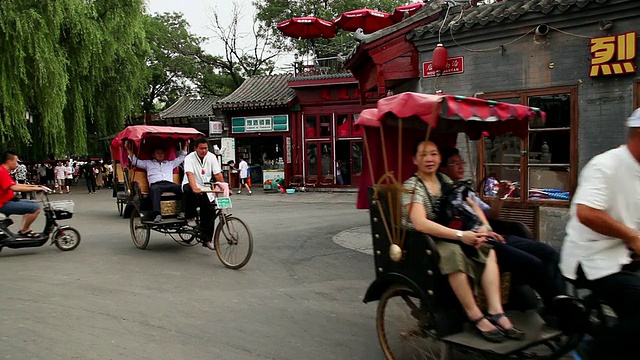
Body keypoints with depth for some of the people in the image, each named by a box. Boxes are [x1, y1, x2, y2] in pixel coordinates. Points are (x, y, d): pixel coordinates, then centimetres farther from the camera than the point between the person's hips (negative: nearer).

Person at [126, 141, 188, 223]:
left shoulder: (170, 163, 37)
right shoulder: (148, 163, 31)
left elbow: (181, 157, 41)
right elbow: (135, 161, 25)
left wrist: (185, 146, 38)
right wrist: (129, 150, 18)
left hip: (170, 184, 2)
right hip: (156, 184, -2)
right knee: (154, 189, -42)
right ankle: (157, 214, -55)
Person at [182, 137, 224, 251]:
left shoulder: (211, 157, -3)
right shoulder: (189, 158, -15)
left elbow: (218, 174, -7)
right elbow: (190, 174, -30)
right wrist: (195, 188, -47)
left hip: (205, 187, 4)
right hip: (190, 185, -4)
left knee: (210, 211, -9)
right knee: (190, 191, -39)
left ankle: (206, 239, 2)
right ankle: (190, 218, -18)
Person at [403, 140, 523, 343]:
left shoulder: (444, 180, 10)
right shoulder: (412, 186, -12)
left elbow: (472, 206, 13)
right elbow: (420, 223, -26)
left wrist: (484, 226, -8)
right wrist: (460, 235, -29)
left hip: (446, 239, 7)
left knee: (487, 250, -12)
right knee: (454, 253, -35)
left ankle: (496, 312, -19)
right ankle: (476, 317, -26)